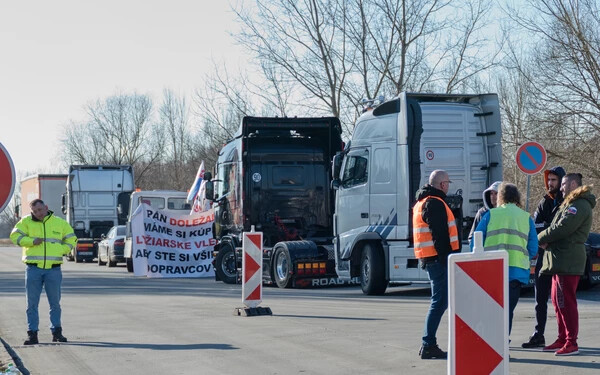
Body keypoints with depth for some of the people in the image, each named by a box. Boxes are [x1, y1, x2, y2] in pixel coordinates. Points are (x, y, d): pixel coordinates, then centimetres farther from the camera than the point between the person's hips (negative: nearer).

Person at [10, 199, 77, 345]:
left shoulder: (60, 223, 7)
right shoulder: (26, 222, 5)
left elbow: (71, 240, 13)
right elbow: (15, 236, -1)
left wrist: (60, 251, -2)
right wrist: (32, 241, -13)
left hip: (53, 269, 0)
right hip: (33, 269, 0)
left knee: (55, 303, 5)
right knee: (32, 303, 1)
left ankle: (56, 332, 14)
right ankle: (32, 334, 5)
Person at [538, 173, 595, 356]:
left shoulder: (579, 205, -12)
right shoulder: (570, 204, 23)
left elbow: (562, 228, -20)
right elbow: (558, 226, 19)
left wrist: (541, 238, -6)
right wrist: (546, 240, -2)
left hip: (568, 261, -11)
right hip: (560, 260, 11)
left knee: (566, 302, -10)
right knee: (558, 300, 14)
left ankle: (571, 343, -9)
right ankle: (562, 339, 20)